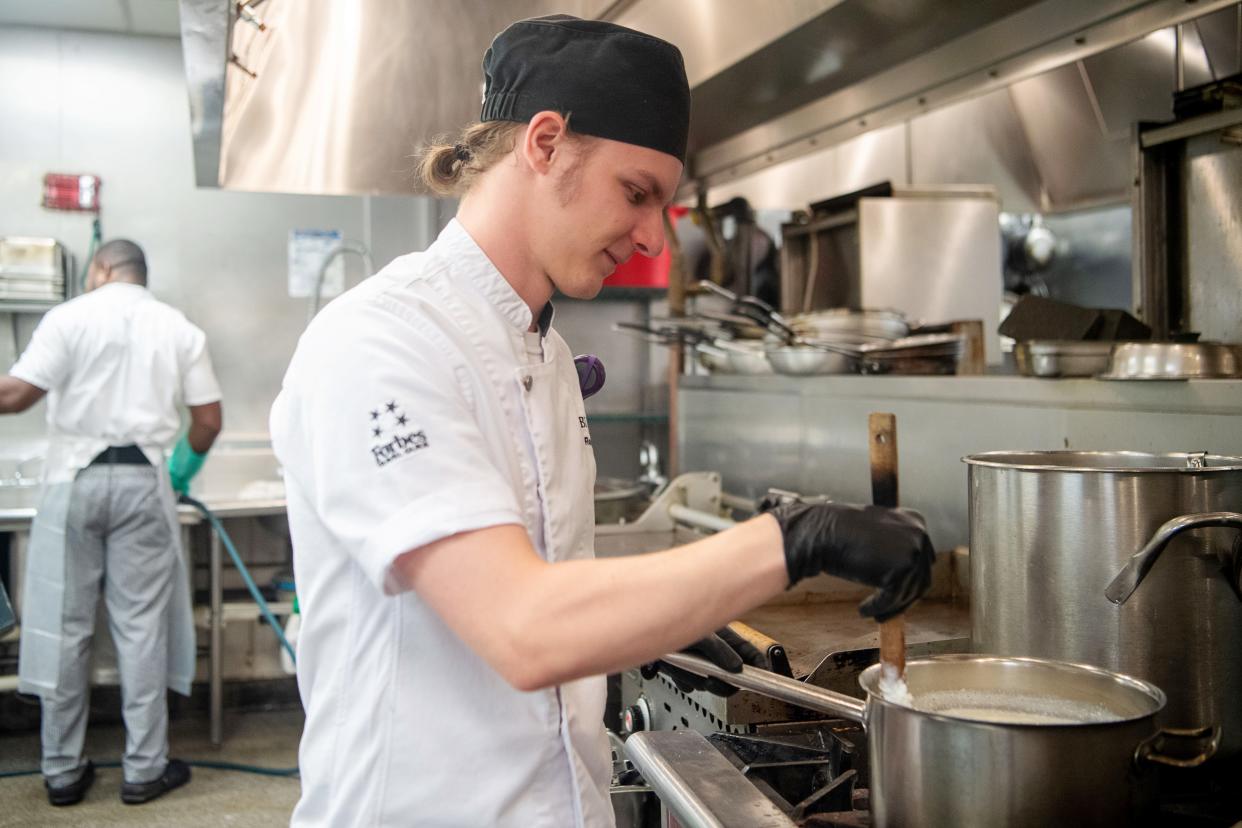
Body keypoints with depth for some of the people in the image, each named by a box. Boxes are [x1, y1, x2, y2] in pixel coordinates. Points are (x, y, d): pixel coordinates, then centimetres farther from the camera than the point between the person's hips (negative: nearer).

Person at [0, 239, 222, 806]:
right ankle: (143, 770, 10)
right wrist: (185, 466, 23)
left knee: (64, 625, 7)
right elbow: (208, 419, 6)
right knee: (141, 626, 5)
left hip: (75, 479, -1)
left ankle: (62, 771, 16)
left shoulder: (69, 317, -1)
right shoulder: (179, 328, 7)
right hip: (142, 481, 1)